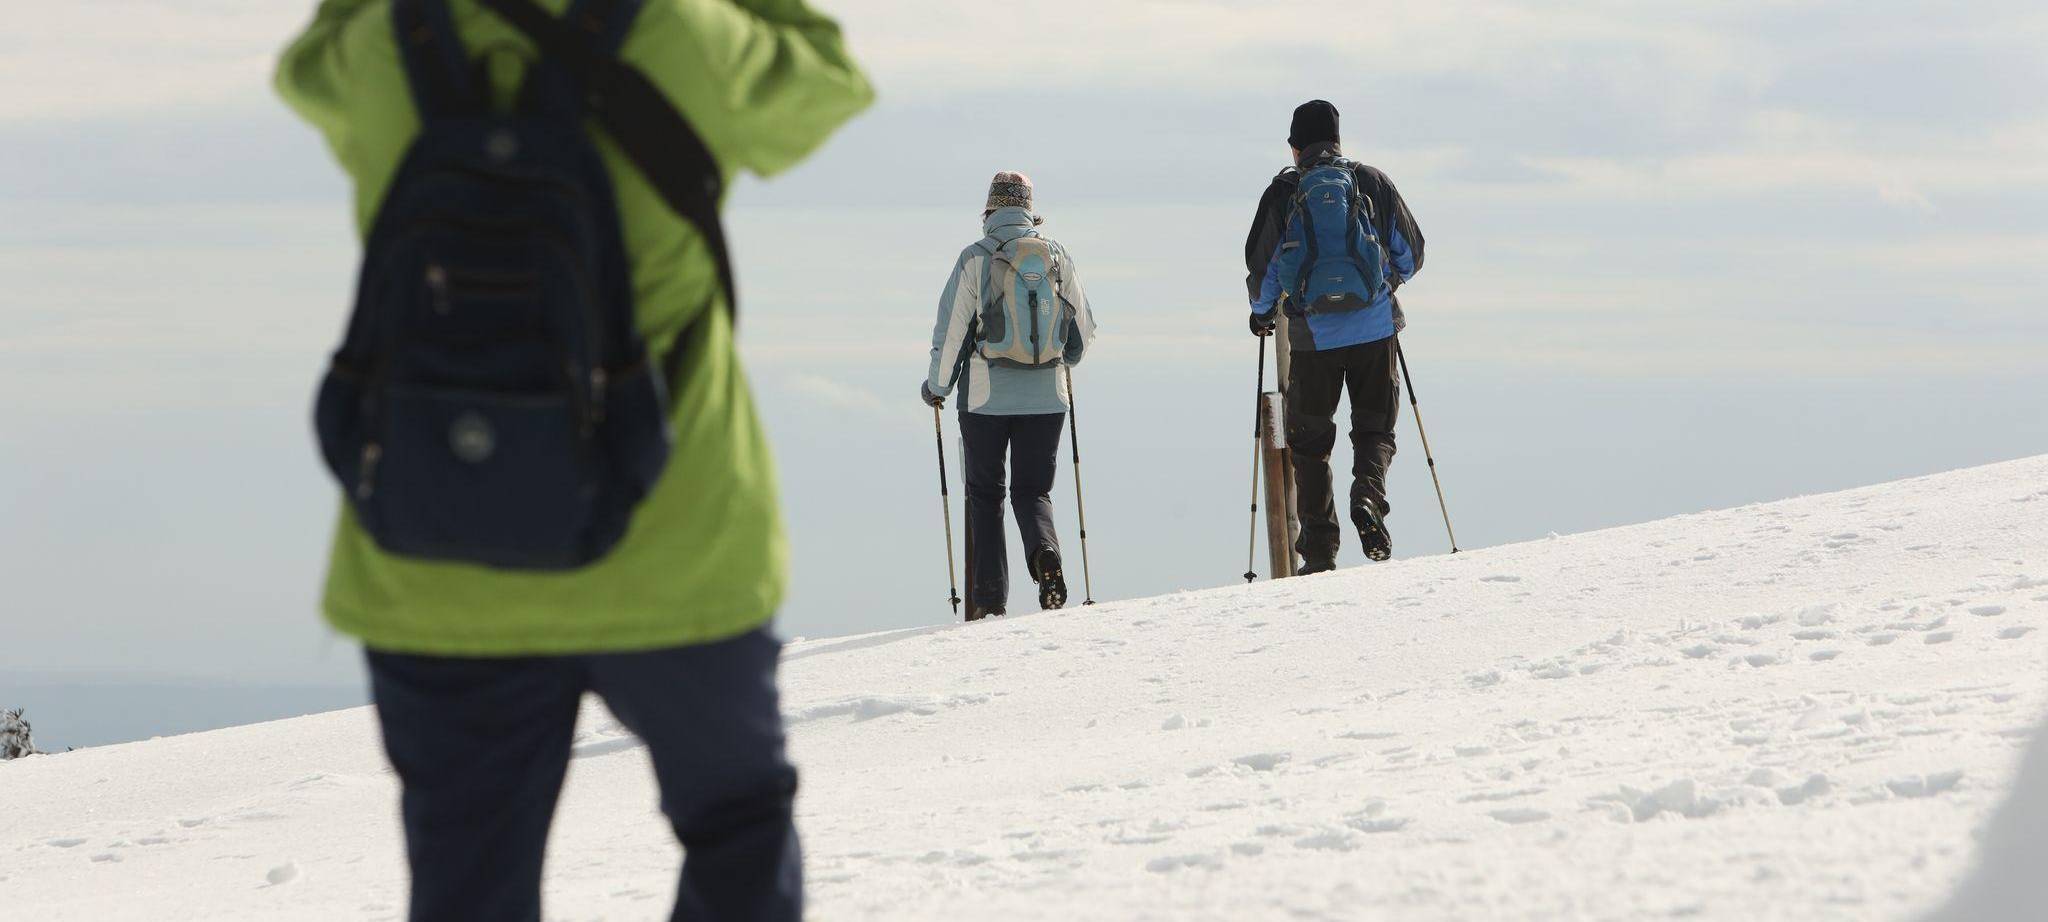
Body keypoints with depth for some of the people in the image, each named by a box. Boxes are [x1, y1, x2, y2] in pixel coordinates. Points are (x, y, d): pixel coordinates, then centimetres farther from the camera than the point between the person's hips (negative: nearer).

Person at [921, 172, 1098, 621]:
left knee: (985, 494, 10)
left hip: (986, 397, -2)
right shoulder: (1058, 256, 3)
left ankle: (989, 596, 3)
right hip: (1047, 397, 2)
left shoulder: (977, 258, -7)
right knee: (1032, 490, 12)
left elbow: (951, 331, -6)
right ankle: (1044, 551, -20)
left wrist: (936, 386, 9)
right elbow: (1084, 329, 11)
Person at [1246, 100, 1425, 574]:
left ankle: (1319, 548, 3)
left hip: (1313, 334, -1)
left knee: (1310, 443, 10)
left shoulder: (1283, 192, -1)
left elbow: (1262, 268, 1)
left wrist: (1263, 313, 21)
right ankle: (1368, 498, -17)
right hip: (1376, 329, 1)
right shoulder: (1372, 183, 4)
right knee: (1374, 429, 13)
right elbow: (1410, 254, 11)